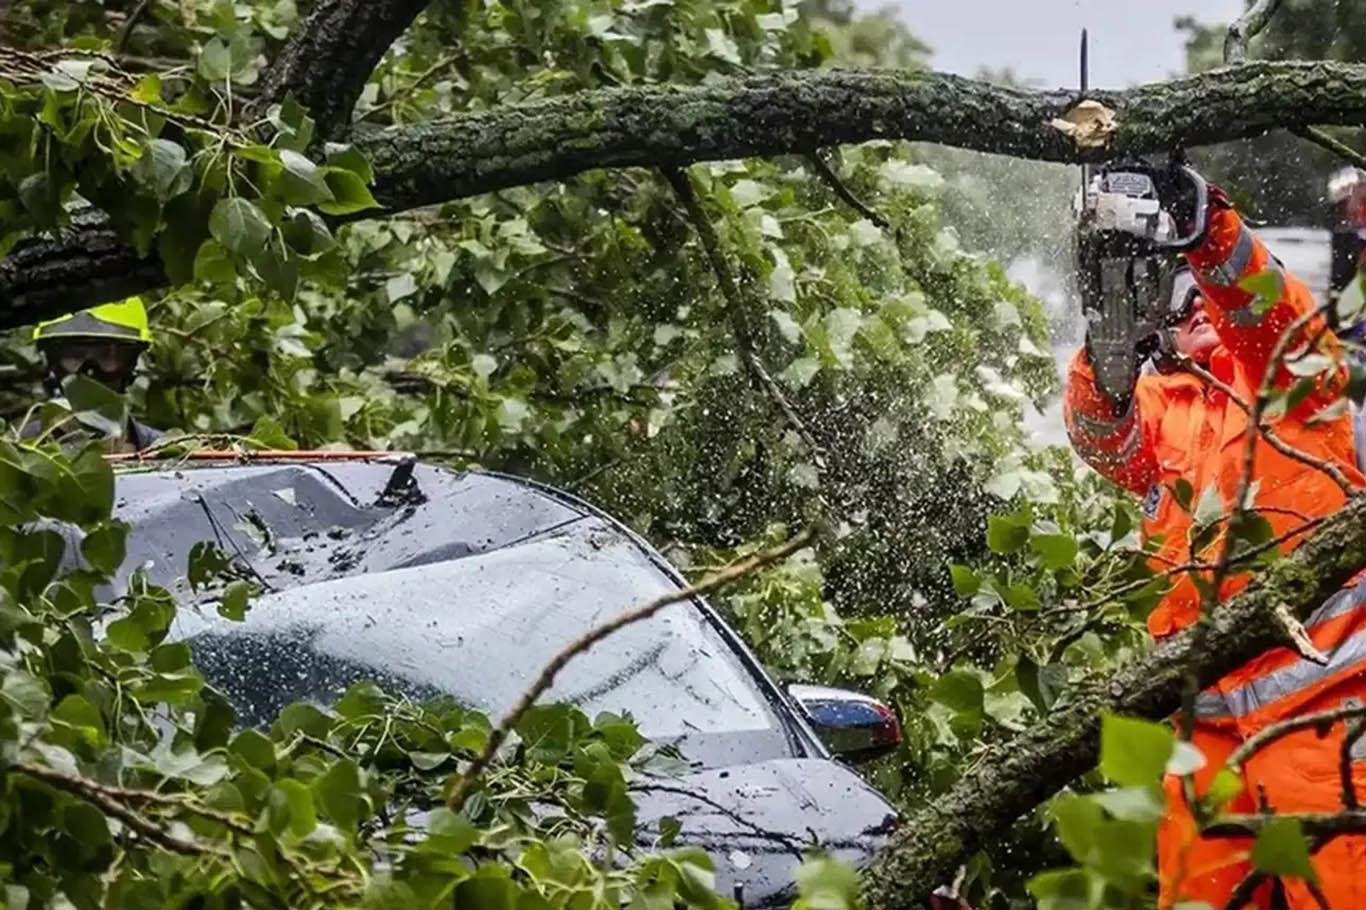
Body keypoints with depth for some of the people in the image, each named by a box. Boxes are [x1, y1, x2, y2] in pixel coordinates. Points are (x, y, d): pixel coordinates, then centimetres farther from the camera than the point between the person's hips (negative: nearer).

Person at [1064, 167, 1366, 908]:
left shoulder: (1287, 364, 10)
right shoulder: (1154, 399, 18)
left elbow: (1265, 305, -11)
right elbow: (1103, 442, -2)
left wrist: (1206, 226, -29)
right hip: (1204, 694, 4)